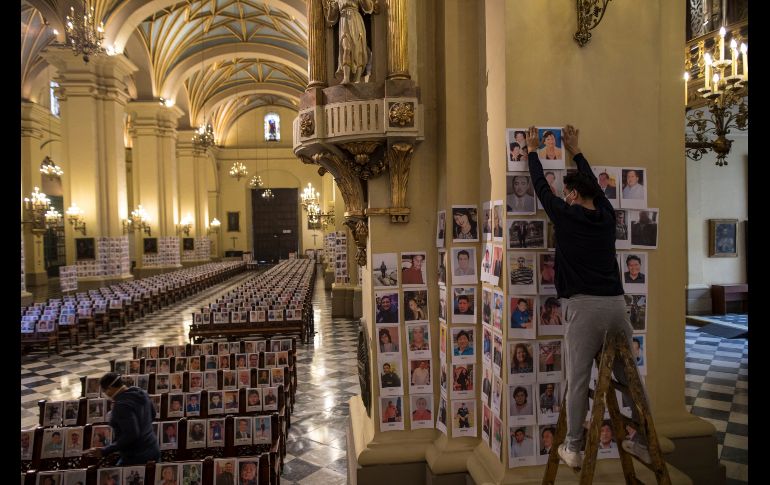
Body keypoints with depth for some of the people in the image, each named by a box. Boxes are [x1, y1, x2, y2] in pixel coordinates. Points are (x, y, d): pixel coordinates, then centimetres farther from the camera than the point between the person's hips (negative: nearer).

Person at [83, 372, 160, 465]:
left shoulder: (122, 405, -22)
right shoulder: (141, 393, 3)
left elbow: (130, 435, -25)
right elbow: (152, 414, 19)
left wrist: (104, 451, -20)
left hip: (136, 458, -8)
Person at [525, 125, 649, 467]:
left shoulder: (566, 216, 0)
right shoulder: (607, 215, 13)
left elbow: (541, 187, 13)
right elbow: (592, 182, 30)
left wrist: (532, 150, 28)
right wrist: (575, 150, 43)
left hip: (585, 306, -5)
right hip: (616, 303, 5)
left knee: (578, 380, 2)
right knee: (629, 376, 13)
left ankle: (573, 449, 10)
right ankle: (645, 442, 23)